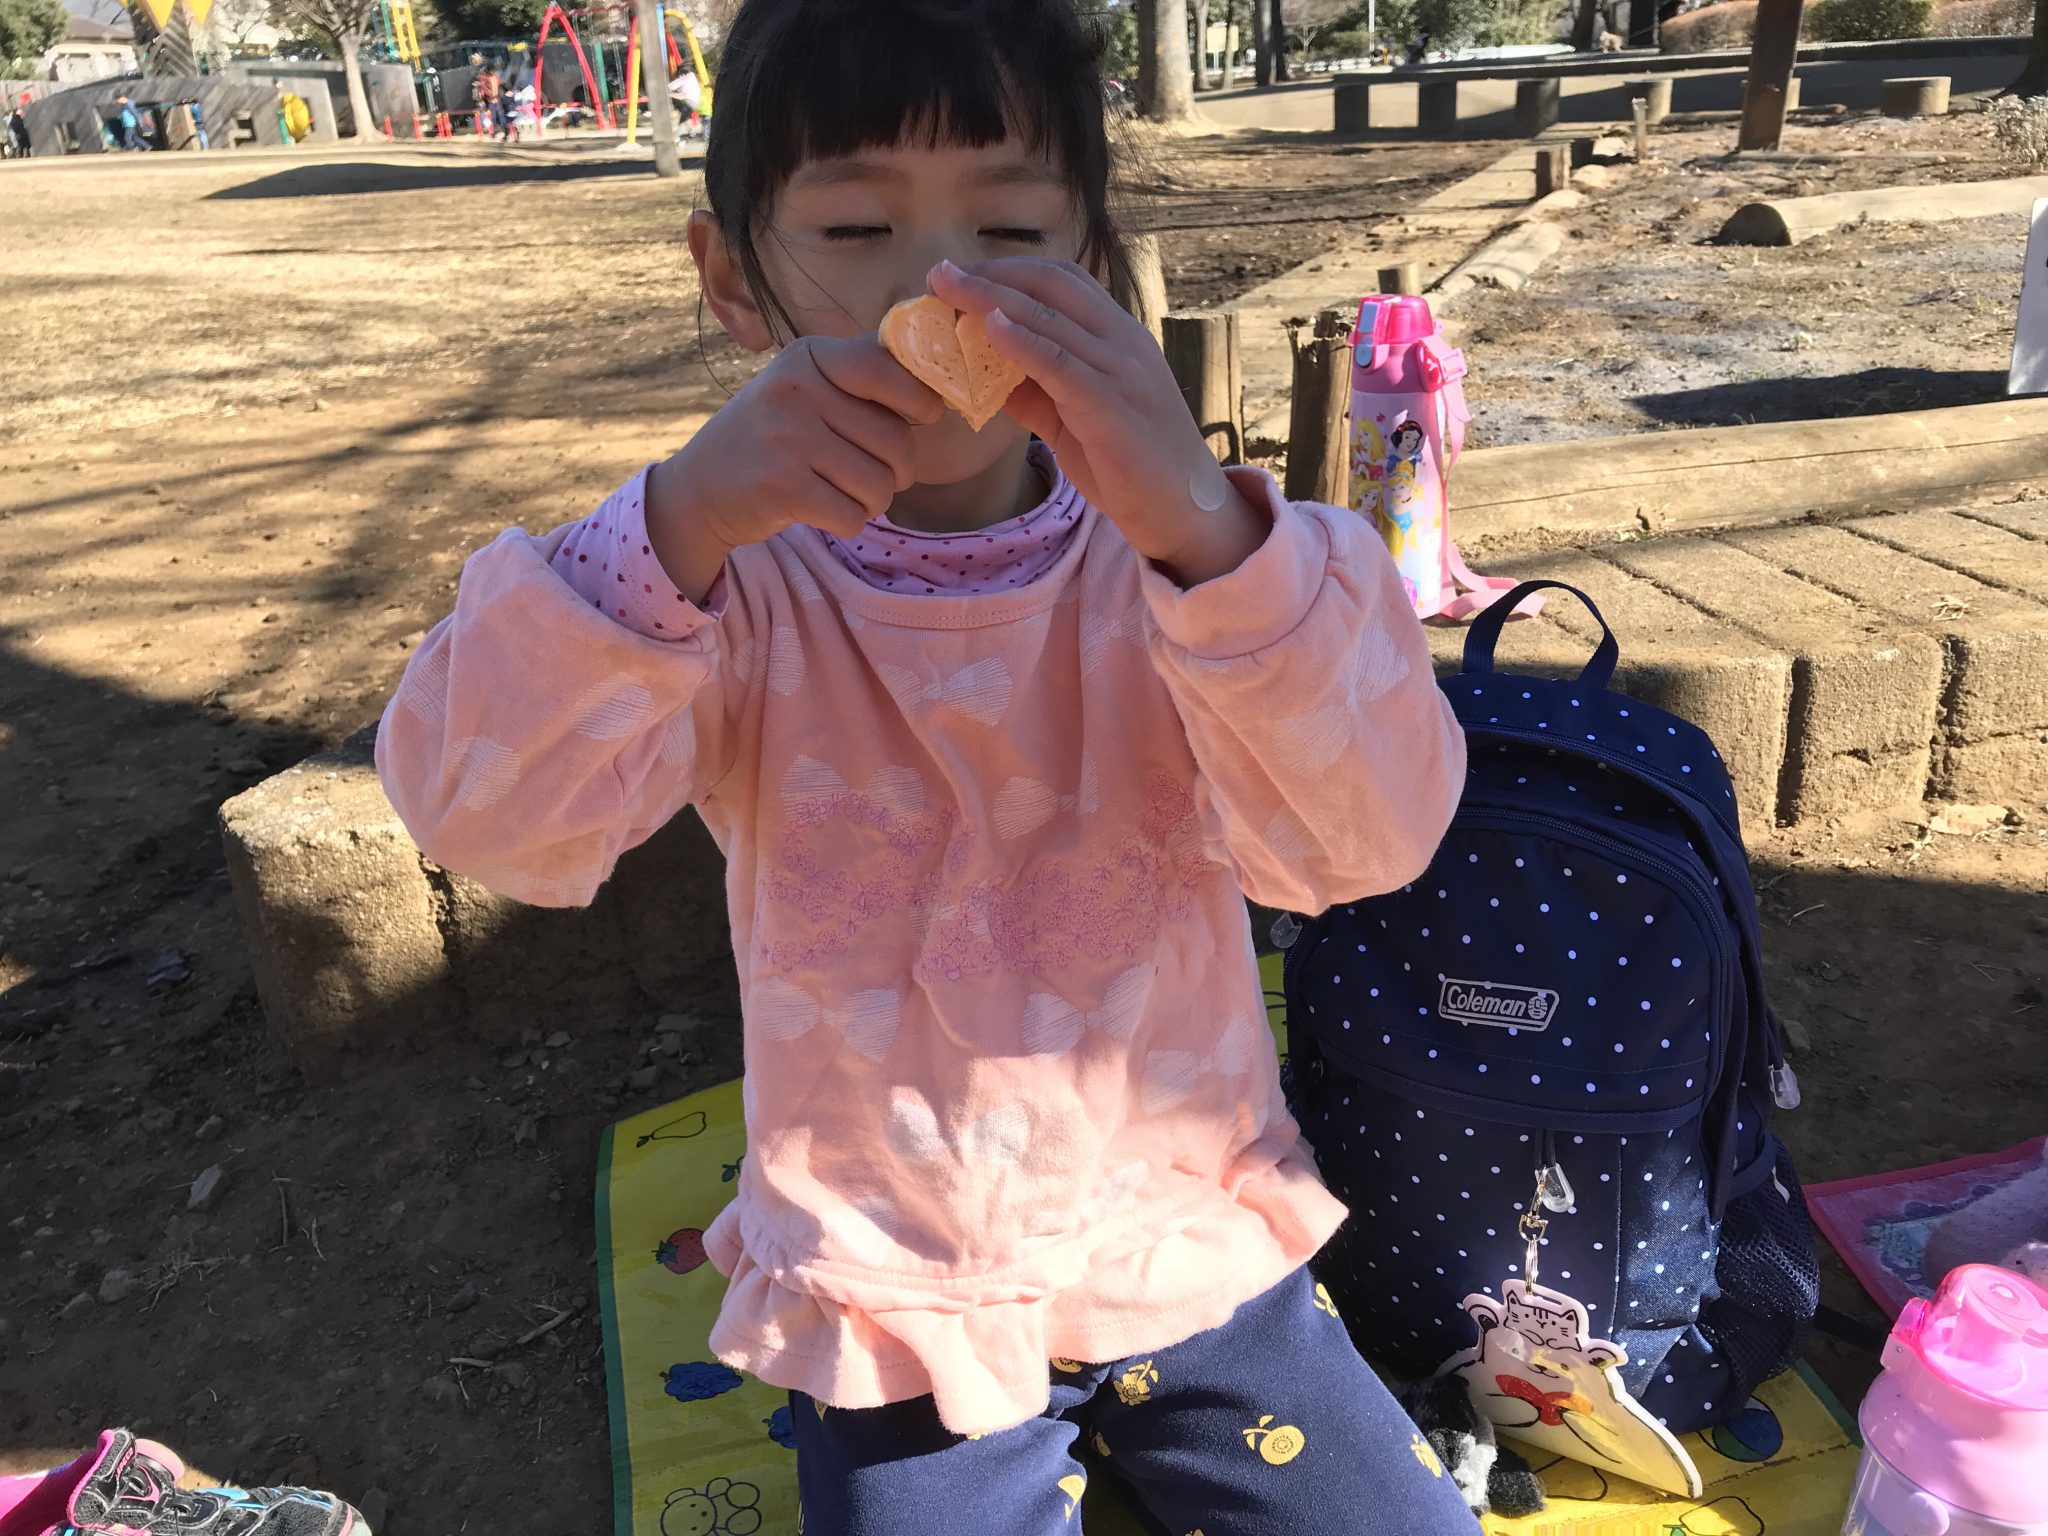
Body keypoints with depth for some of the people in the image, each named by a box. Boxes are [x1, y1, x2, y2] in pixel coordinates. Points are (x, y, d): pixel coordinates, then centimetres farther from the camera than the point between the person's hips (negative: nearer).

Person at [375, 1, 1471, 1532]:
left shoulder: (1166, 552, -13)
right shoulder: (741, 584, -12)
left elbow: (1367, 831, -28)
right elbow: (486, 811, -24)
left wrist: (1198, 520, -44)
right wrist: (676, 522, -40)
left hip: (1187, 1238, 1)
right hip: (889, 1298, 0)